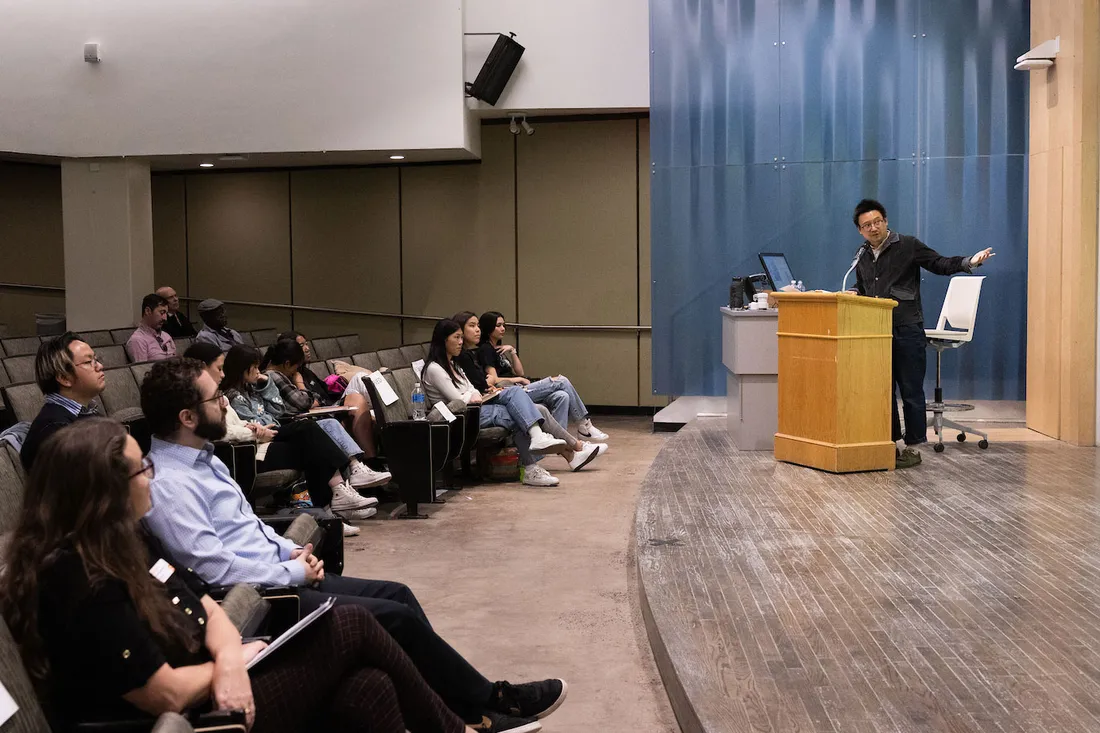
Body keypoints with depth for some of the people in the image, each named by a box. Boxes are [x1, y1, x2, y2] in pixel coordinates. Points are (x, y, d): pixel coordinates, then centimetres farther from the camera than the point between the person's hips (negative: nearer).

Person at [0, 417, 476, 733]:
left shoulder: (125, 541, 7)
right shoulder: (80, 583, -23)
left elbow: (208, 606, 9)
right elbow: (167, 695, -23)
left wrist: (228, 660, -13)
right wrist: (238, 657, -5)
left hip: (213, 683, 9)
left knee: (367, 689, -10)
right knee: (352, 627, -7)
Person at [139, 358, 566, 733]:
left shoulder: (201, 457, 10)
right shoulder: (169, 485, -21)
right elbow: (215, 569, -25)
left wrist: (291, 550, 4)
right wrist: (294, 571, -14)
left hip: (278, 575, 10)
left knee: (396, 594, 3)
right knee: (394, 617, -12)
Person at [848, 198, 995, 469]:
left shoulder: (908, 246, -2)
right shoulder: (862, 257, 15)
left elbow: (940, 264, -4)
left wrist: (969, 262, -18)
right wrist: (853, 294, 6)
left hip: (907, 330, -5)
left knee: (911, 391, -1)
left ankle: (913, 446, 6)